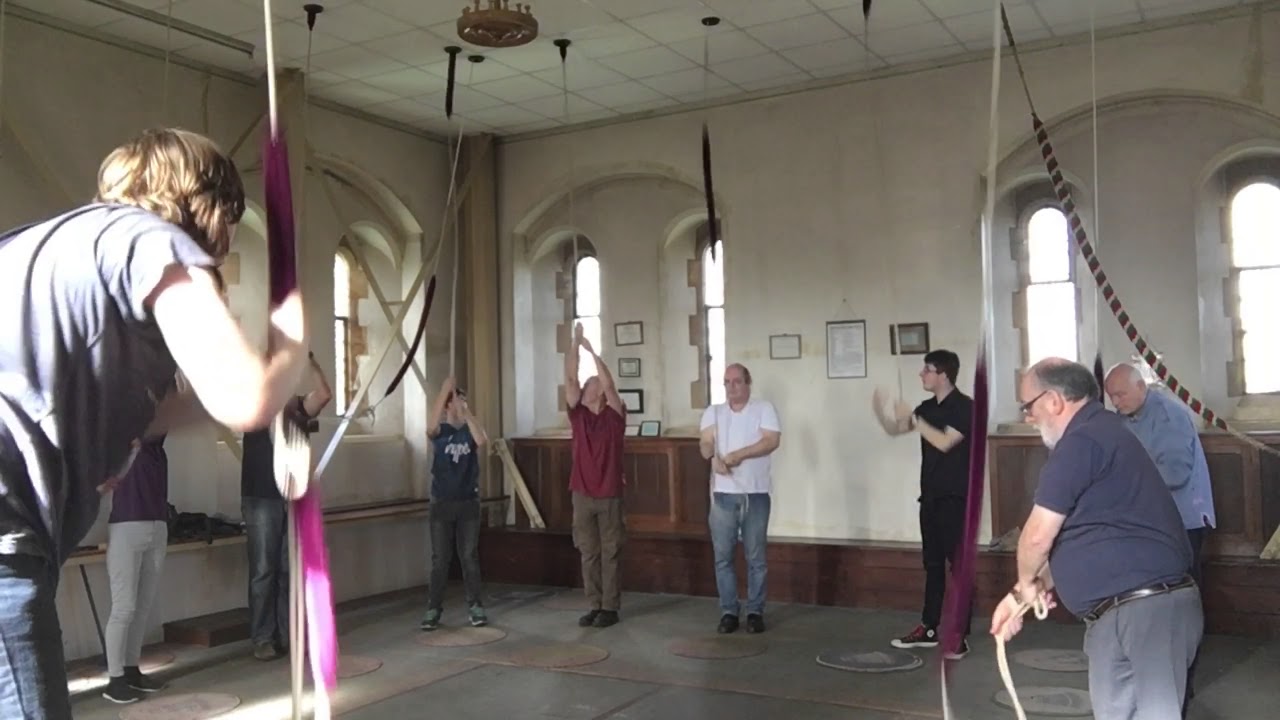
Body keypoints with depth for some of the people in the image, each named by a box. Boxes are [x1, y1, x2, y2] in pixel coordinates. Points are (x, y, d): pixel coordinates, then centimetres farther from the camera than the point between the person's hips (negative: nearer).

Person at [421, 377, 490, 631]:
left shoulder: (470, 430, 4)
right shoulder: (441, 431, 0)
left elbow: (482, 441, -20)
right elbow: (430, 428, -25)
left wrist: (466, 412, -24)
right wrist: (444, 391, -31)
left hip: (468, 503, 1)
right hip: (442, 503, -1)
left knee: (470, 557, 5)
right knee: (440, 559, 2)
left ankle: (475, 606, 12)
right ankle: (433, 609, 9)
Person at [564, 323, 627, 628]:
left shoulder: (614, 416, -1)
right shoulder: (578, 414, 5)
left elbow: (609, 383, -15)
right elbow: (570, 378, -4)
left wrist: (592, 350, -16)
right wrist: (575, 343, -10)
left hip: (610, 495, -3)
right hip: (582, 494, 3)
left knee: (611, 553, 3)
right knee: (589, 553, 8)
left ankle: (611, 608, 10)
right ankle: (594, 606, 16)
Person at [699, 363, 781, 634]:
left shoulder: (764, 408, 2)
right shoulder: (713, 412, 10)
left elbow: (772, 441, -11)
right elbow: (705, 443, -3)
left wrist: (739, 454, -19)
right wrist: (714, 457, -26)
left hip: (756, 494, -2)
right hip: (723, 494, 2)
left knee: (756, 558, 4)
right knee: (723, 557, 4)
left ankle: (755, 612, 13)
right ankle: (728, 611, 13)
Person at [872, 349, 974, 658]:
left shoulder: (964, 406, -11)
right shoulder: (927, 407, 11)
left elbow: (944, 442, -22)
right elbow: (894, 429, 15)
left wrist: (913, 418, -19)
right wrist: (879, 410, -4)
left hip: (956, 498, -8)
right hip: (931, 497, 8)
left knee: (959, 565, -5)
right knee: (933, 564, 12)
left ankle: (961, 637, -1)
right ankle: (928, 629, 20)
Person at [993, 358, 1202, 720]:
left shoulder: (1083, 440, -15)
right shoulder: (1102, 433, 19)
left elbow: (1038, 535, -15)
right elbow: (1072, 539, 25)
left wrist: (1026, 584, 6)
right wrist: (1023, 593, 20)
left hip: (1147, 608, -11)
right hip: (1114, 614, 11)